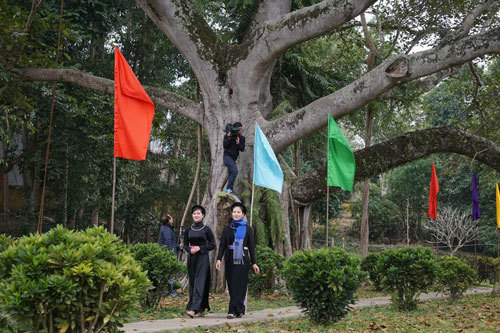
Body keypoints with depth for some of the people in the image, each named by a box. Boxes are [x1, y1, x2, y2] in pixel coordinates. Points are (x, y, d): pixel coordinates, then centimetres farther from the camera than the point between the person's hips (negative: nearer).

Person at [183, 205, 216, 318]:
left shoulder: (206, 229, -1)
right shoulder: (188, 230, 9)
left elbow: (212, 245, -1)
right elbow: (185, 245, 13)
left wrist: (200, 248, -13)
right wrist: (190, 250, -9)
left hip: (202, 258, -5)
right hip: (191, 258, 5)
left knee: (199, 283, -13)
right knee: (192, 283, 6)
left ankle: (194, 309, -21)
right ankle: (201, 310, 15)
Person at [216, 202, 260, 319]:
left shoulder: (247, 229, 4)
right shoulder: (227, 228, 10)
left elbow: (252, 247, 4)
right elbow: (222, 245, 5)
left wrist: (254, 263, -1)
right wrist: (219, 259, -8)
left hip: (242, 259, -3)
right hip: (230, 259, 3)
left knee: (239, 284, -8)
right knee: (232, 284, 4)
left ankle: (233, 310, -10)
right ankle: (239, 310, 13)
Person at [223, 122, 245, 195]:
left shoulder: (241, 138, 8)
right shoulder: (227, 136, -2)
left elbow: (242, 149, 1)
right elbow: (225, 145, -13)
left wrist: (238, 143, -16)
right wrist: (228, 137, -21)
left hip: (234, 158, 6)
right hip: (227, 156, -6)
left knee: (232, 173, 8)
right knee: (234, 171, -21)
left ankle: (229, 189, 14)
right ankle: (228, 188, -21)